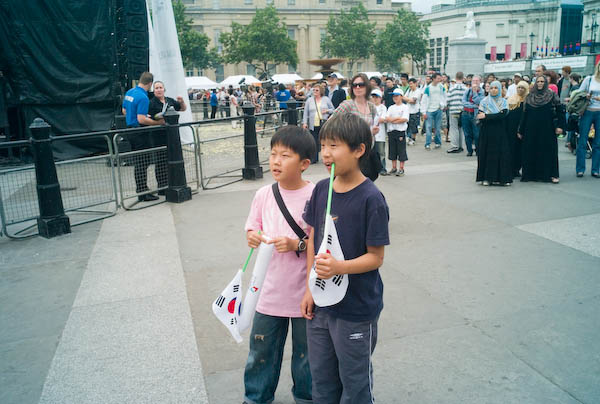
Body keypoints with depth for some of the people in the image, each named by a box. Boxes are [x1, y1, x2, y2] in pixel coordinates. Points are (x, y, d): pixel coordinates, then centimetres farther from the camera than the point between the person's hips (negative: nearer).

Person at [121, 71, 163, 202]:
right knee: (142, 163, -3)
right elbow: (142, 120, -25)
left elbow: (124, 111, 21)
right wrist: (158, 122, -19)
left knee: (138, 163, 16)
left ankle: (141, 190, 25)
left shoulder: (129, 92, 9)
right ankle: (143, 194, 2)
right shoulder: (143, 97, -19)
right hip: (140, 134, -9)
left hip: (130, 130, 9)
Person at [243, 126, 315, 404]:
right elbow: (252, 227, 10)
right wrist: (252, 236, -13)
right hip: (270, 290, 4)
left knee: (306, 352, 18)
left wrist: (297, 245, -26)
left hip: (304, 292, -3)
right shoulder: (264, 194, -2)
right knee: (261, 350, 18)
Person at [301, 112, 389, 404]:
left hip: (356, 310, -5)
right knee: (321, 376, 23)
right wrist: (310, 289, 5)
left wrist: (338, 267, -32)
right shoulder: (321, 189, -2)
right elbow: (312, 240, 6)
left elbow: (376, 257, -16)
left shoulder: (371, 199, -20)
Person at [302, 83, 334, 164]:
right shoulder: (309, 100, 10)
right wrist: (304, 123, 1)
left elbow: (333, 109, 11)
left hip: (324, 124, -1)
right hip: (313, 125, 1)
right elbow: (306, 113, 9)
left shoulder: (326, 99, 7)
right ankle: (314, 159, 10)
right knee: (314, 142, 1)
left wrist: (327, 111, -10)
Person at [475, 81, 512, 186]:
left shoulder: (504, 102, 7)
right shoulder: (484, 101, 6)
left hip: (500, 133, 1)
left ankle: (502, 178, 2)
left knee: (502, 153, -3)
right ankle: (486, 178, 3)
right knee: (487, 153, -2)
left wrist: (486, 116, -16)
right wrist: (495, 117, -13)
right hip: (487, 133, -1)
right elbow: (480, 117, -6)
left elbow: (502, 115, -10)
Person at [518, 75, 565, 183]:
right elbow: (524, 114, 9)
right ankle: (530, 174, 10)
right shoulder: (529, 97, 8)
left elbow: (559, 111, -3)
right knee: (530, 151, 3)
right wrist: (521, 130, 6)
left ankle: (552, 174, 5)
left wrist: (559, 126, -13)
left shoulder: (552, 96, 1)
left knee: (549, 150, -1)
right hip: (532, 129, 3)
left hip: (547, 128, -2)